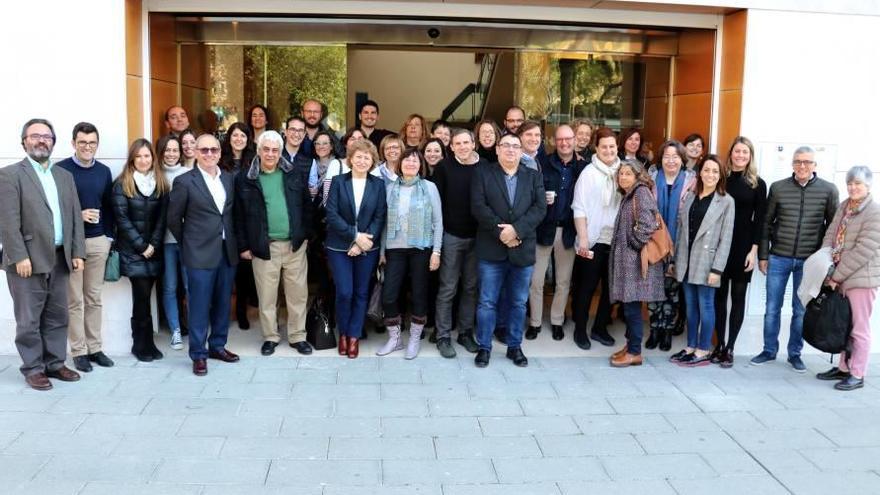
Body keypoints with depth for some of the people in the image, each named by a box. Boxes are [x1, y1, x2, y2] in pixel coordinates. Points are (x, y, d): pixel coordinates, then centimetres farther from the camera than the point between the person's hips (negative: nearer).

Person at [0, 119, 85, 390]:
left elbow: (75, 216, 13)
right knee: (29, 319, 2)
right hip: (28, 260, -5)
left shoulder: (65, 176, 15)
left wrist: (77, 252, 5)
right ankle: (33, 369, 12)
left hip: (59, 259, 5)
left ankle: (55, 363, 22)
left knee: (57, 316, 11)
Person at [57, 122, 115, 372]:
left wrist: (109, 237, 8)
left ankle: (95, 348, 19)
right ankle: (79, 351, 11)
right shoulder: (61, 170, -6)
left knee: (94, 298, 10)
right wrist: (77, 215, -17)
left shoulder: (104, 171, 8)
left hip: (98, 241, 4)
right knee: (74, 300, 2)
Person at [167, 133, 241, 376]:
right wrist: (188, 243, 5)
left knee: (223, 303, 13)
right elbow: (173, 218, 0)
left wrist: (233, 242, 11)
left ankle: (218, 345, 28)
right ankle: (198, 354, 11)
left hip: (227, 252, 5)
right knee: (200, 306, 1)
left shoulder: (229, 178, 8)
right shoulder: (184, 181, -6)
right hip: (200, 254, -5)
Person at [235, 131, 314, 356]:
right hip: (264, 246, -1)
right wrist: (243, 245, -1)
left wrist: (306, 234, 4)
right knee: (267, 295, 6)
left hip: (295, 244, 2)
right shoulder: (245, 179, 0)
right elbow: (239, 215, 1)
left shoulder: (293, 175, 5)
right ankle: (270, 337, 22)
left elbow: (307, 205, 10)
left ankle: (297, 336, 20)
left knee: (298, 293, 7)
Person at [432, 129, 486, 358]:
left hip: (477, 236, 2)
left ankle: (466, 332, 23)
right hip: (451, 235, -2)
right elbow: (436, 201, -4)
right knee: (448, 289, 3)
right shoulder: (444, 167, -3)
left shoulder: (485, 167, 0)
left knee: (471, 287, 11)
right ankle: (443, 336, 12)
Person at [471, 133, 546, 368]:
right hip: (491, 249, -2)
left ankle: (514, 346, 23)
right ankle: (484, 347, 15)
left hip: (523, 250, 2)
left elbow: (540, 207, -2)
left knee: (519, 303, 11)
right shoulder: (482, 174, 4)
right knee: (487, 302, 3)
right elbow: (478, 207, -7)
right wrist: (501, 232, -15)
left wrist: (516, 229, -15)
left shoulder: (533, 176, 10)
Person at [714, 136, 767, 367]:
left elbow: (759, 220, 1)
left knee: (738, 297, 4)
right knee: (720, 295, 5)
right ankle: (719, 344, 15)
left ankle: (729, 348, 10)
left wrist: (753, 250, -7)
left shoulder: (758, 184, 3)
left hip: (743, 247, -1)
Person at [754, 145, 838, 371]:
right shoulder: (778, 188, 1)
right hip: (778, 258, 1)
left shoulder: (829, 190, -1)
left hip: (809, 261, -1)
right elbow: (767, 222, 6)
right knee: (772, 309, 8)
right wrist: (763, 255, 4)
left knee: (801, 311, 9)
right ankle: (769, 350, 23)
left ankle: (795, 354, 23)